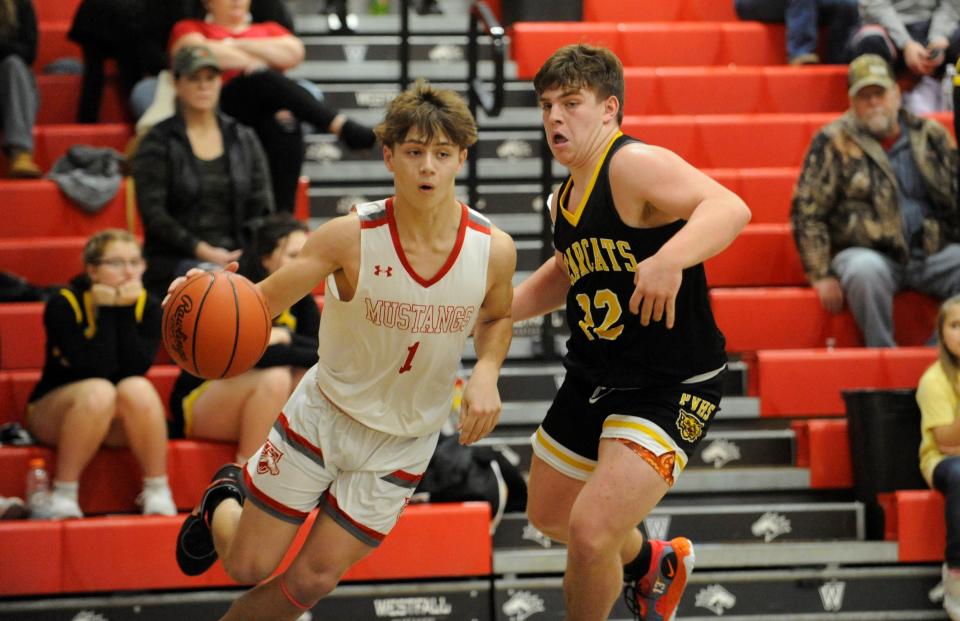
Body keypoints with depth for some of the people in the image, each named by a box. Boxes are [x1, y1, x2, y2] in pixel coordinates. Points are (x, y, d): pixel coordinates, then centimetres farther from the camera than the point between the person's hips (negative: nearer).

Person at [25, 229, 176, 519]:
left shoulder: (147, 305, -6)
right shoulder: (63, 305, -16)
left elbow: (137, 367, -19)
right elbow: (94, 370, -26)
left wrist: (125, 311, -23)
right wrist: (106, 310, -24)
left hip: (122, 422, 3)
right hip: (53, 413, -3)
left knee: (138, 389, -31)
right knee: (99, 392, -36)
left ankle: (158, 493, -23)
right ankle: (62, 496, -28)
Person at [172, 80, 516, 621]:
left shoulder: (493, 250, -16)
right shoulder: (351, 237, -23)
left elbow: (496, 318, 7)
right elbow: (263, 301, -21)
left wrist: (486, 374, -14)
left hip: (402, 443, 1)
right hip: (323, 414, -1)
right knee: (248, 566, 6)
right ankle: (224, 504, 43)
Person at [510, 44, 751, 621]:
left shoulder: (634, 164, -22)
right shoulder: (569, 195, 6)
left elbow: (729, 207, -38)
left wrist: (668, 259, -54)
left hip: (669, 387, -10)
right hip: (591, 378, 10)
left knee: (591, 533, -22)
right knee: (549, 513, 27)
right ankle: (653, 564, 55)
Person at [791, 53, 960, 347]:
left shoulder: (931, 135, 12)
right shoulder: (834, 142, 1)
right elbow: (807, 212, -1)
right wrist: (821, 275, -8)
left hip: (933, 255, 4)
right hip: (868, 254, -4)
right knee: (866, 269, -38)